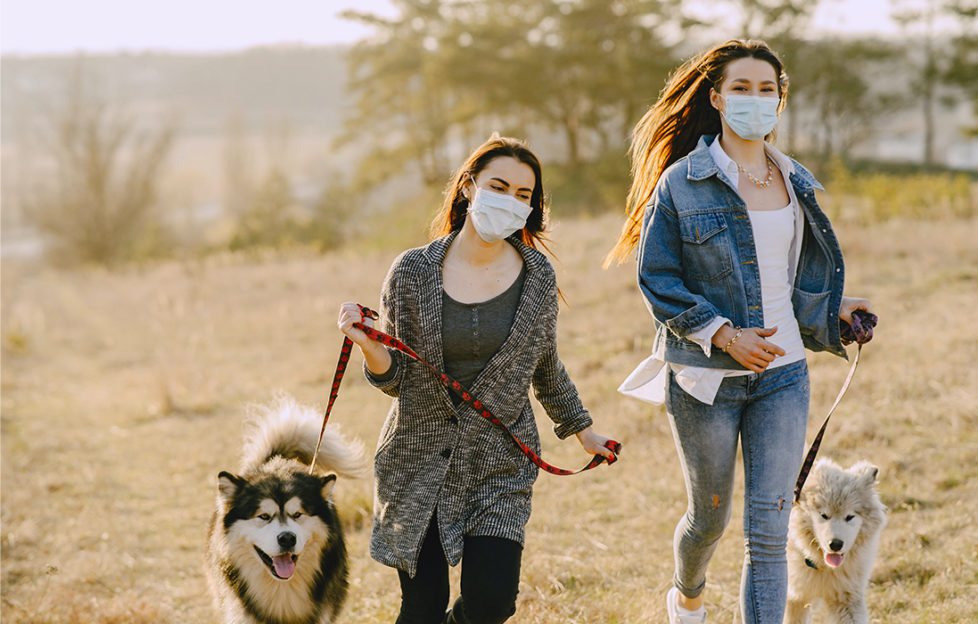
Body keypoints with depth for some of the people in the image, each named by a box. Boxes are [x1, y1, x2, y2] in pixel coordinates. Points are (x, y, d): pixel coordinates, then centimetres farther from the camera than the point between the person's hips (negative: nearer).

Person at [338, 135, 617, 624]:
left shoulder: (536, 276, -1)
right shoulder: (413, 272, -6)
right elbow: (397, 380, -4)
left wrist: (580, 429, 23)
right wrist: (368, 345, -23)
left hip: (499, 465, 1)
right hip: (419, 464, -1)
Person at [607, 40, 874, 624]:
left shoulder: (796, 181, 8)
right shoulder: (681, 183, -8)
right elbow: (656, 280, -8)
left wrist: (830, 310, 4)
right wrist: (722, 335, -17)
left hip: (782, 376, 3)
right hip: (706, 378, -3)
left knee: (769, 533, -5)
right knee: (710, 518, 15)